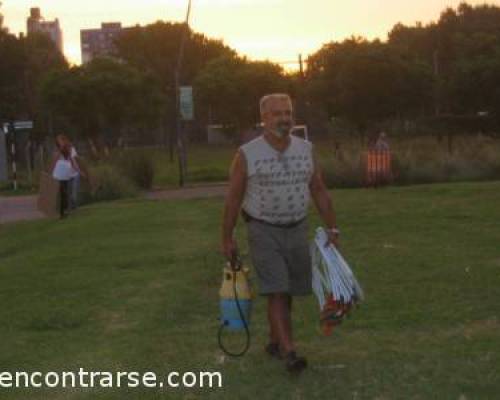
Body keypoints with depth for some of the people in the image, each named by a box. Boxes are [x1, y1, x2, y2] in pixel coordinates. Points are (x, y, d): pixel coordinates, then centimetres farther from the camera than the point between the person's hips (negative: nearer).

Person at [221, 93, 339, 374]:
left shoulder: (305, 150, -3)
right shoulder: (247, 154, -13)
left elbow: (319, 191, 4)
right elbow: (233, 198, -5)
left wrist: (332, 229, 1)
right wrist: (227, 239, -2)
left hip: (297, 230, 4)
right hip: (264, 232, -4)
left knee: (285, 291, 12)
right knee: (277, 292, -13)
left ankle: (275, 342, 29)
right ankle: (290, 353, -15)